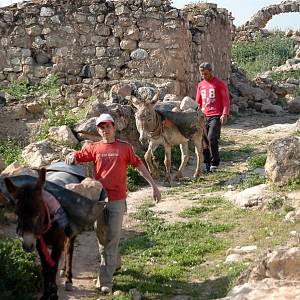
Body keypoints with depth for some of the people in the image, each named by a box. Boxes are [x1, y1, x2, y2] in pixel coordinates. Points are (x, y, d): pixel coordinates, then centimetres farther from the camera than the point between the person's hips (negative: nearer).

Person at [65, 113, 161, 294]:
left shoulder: (125, 147, 5)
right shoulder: (94, 148, 9)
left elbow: (139, 165, 8)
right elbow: (77, 157, 4)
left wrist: (154, 185, 6)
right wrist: (71, 157, -21)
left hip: (117, 199, -2)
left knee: (112, 239, -4)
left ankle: (106, 281, -3)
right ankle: (115, 263, 37)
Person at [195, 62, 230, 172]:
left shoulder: (219, 84, 1)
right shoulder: (200, 85, 17)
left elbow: (226, 100, -4)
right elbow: (198, 102, 23)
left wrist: (225, 114, -15)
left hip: (216, 116, -6)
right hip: (204, 117, 6)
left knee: (212, 138, -18)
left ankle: (215, 163, -5)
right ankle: (207, 163, 13)